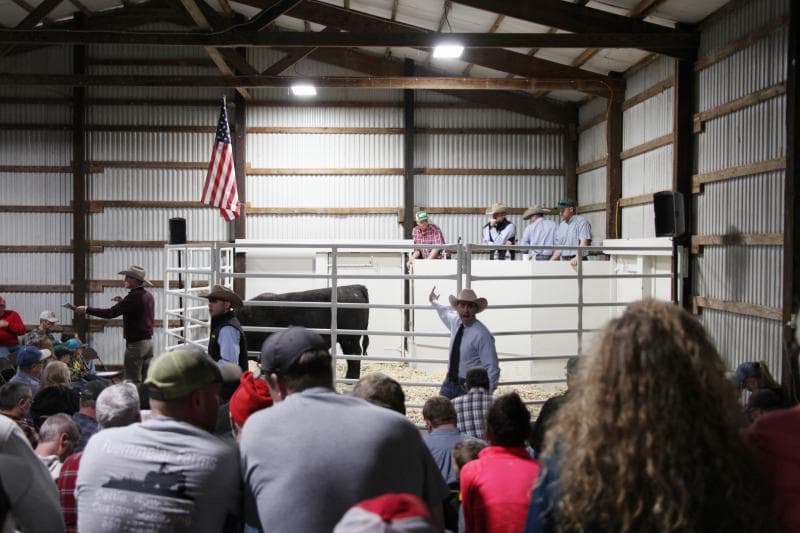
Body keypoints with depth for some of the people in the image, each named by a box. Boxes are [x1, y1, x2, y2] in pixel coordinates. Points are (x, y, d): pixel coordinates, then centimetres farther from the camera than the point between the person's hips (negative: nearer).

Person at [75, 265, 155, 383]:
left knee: (133, 381, -4)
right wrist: (123, 302, 16)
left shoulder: (133, 297, -17)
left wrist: (86, 310, -14)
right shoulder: (148, 296, 9)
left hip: (136, 343, -8)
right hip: (148, 341, 8)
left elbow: (110, 313, -20)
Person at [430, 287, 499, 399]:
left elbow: (492, 369, -19)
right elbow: (445, 313, 29)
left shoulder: (482, 334, -19)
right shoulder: (455, 321, 2)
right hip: (449, 384, 6)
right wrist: (434, 301, 46)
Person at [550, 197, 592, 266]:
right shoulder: (561, 225, 20)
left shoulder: (582, 222, -3)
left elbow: (584, 243, -15)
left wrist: (577, 258, -27)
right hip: (563, 261, 6)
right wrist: (551, 260, 13)